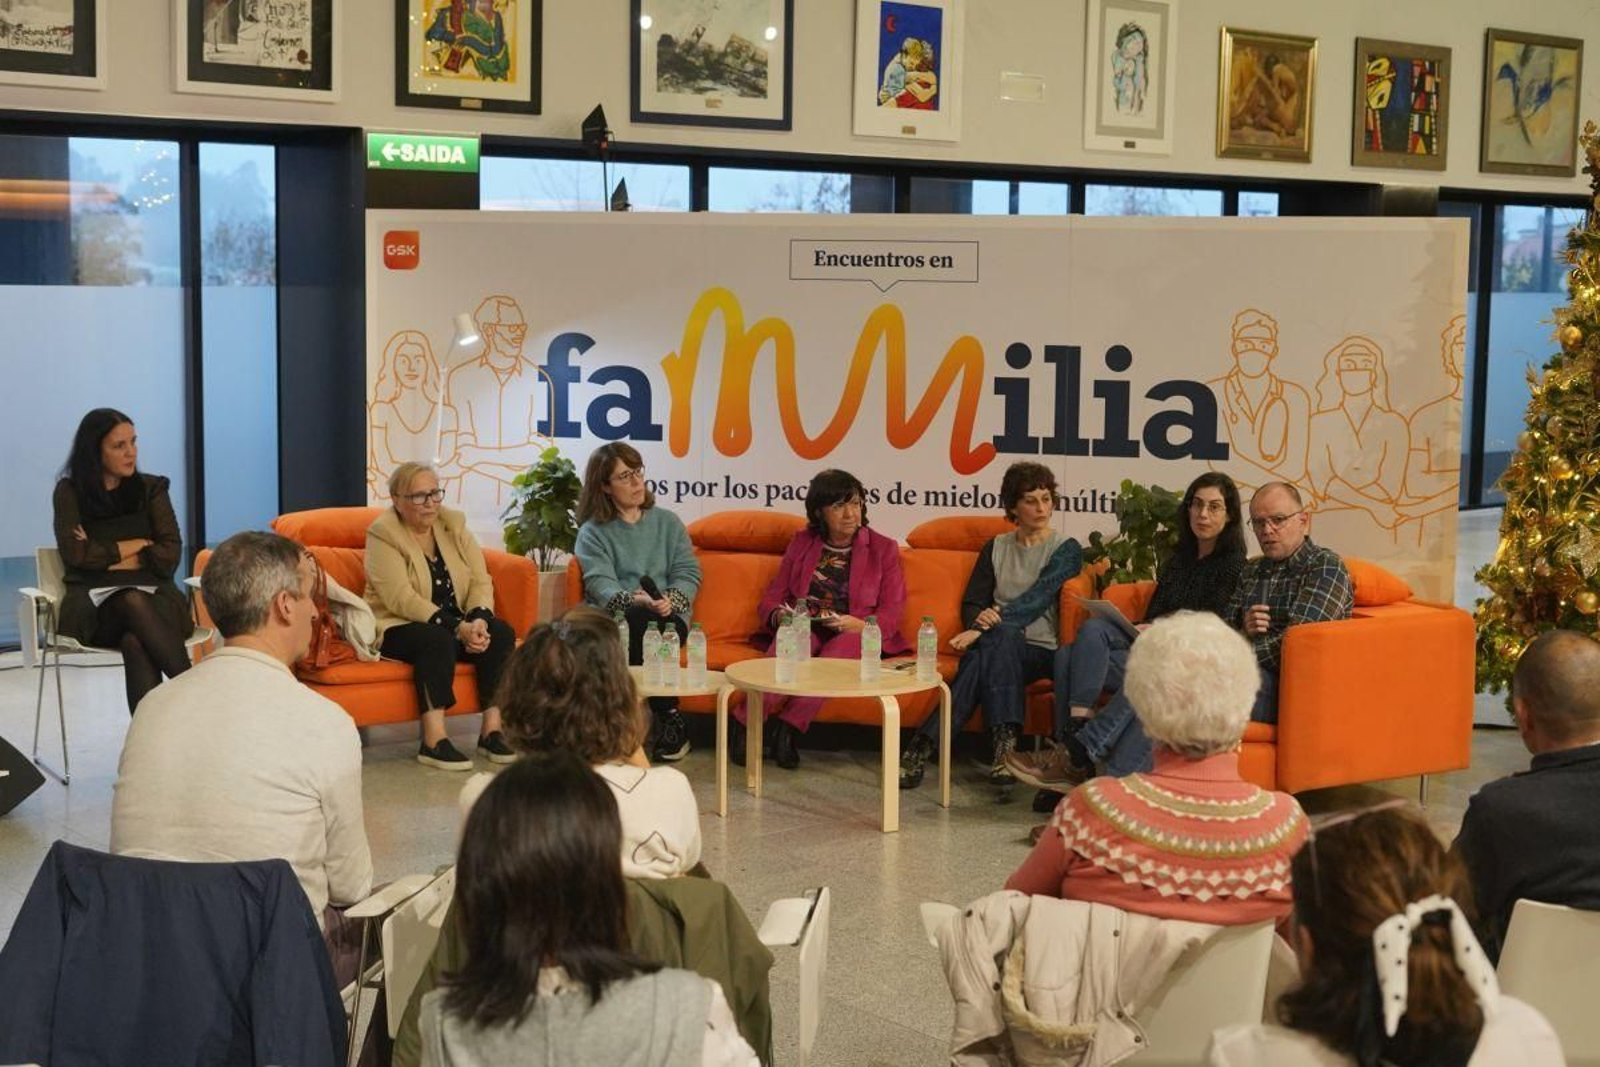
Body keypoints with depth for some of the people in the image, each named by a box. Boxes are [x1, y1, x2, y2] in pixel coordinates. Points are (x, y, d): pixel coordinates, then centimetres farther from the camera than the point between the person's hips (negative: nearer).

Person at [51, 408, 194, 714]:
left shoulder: (151, 488, 16)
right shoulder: (69, 493, 14)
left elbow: (170, 555, 4)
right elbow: (74, 554, -1)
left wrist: (106, 557, -2)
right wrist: (140, 545, 2)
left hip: (153, 595, 1)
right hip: (95, 600, -1)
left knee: (136, 642, -36)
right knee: (133, 604, -38)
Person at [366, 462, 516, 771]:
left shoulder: (454, 524, 6)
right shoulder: (383, 534, -11)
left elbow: (481, 581, -1)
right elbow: (401, 599, -22)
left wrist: (478, 620, -23)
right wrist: (458, 627, -30)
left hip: (459, 623, 5)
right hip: (398, 628, -5)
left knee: (501, 631, -21)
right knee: (437, 638, -35)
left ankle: (492, 731, -19)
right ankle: (433, 741, -35)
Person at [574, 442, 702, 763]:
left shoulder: (668, 522, 20)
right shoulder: (592, 532, 11)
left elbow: (688, 572, 9)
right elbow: (600, 584, -6)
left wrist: (671, 600, -14)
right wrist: (634, 600, -26)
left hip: (669, 616, 2)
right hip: (613, 618, -1)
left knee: (652, 624, -34)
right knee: (640, 619, -36)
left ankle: (667, 724, -27)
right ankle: (670, 720, -29)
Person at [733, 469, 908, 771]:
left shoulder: (884, 549, 13)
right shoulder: (802, 543, 19)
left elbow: (892, 613, 5)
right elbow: (771, 598, 15)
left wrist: (860, 625, -16)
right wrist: (780, 616, -10)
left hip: (856, 637, -1)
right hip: (803, 630, 1)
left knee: (846, 644, -38)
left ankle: (790, 725, -38)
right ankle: (746, 723, -38)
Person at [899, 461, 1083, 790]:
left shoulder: (1066, 550, 5)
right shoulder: (997, 548, 17)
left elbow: (1039, 597, -11)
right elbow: (971, 603, 13)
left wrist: (984, 629, -23)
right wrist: (980, 620, -15)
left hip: (1042, 652, -3)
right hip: (1002, 646, 3)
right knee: (999, 635, -36)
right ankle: (1005, 745, -48)